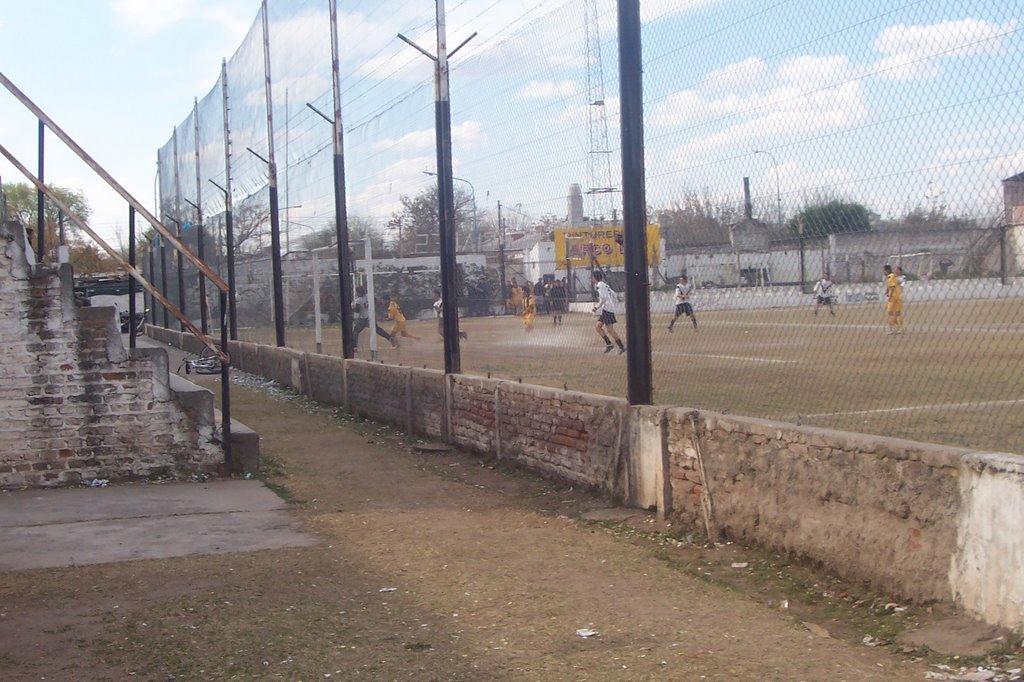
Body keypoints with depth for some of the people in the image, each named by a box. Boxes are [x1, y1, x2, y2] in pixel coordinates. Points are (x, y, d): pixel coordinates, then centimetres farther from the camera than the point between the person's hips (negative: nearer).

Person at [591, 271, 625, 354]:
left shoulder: (599, 285, -10)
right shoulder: (604, 284, 19)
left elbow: (603, 298, -20)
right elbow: (613, 294, 24)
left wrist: (597, 307, -13)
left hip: (607, 309, -10)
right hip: (605, 310, 10)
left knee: (609, 329, -10)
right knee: (597, 326, 7)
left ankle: (622, 347, -9)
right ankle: (608, 344, 3)